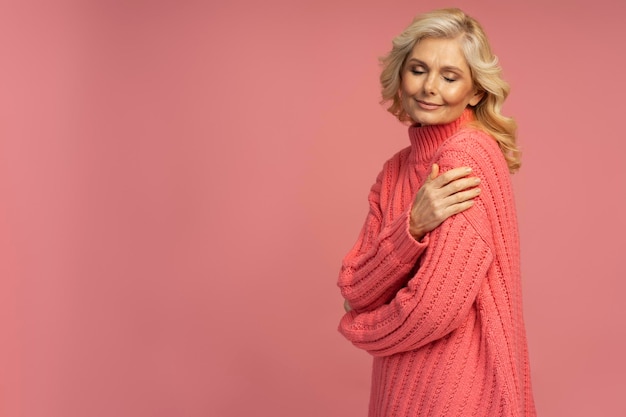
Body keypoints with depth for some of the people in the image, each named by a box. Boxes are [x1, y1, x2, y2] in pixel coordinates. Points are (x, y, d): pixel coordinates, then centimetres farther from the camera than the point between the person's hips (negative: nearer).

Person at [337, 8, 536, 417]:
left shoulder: (469, 157, -18)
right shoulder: (397, 168, 4)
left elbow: (437, 308, -23)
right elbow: (354, 289, -5)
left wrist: (360, 327, -3)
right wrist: (412, 227, -22)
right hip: (403, 383, 7)